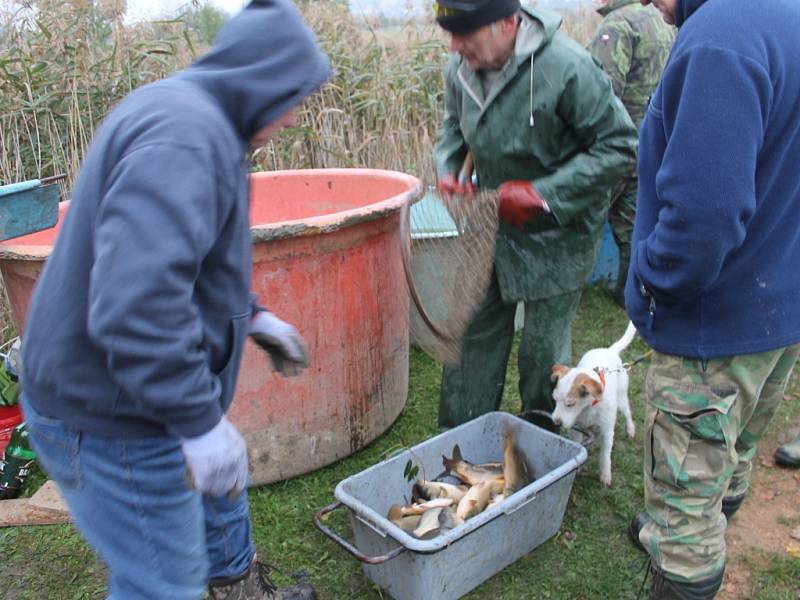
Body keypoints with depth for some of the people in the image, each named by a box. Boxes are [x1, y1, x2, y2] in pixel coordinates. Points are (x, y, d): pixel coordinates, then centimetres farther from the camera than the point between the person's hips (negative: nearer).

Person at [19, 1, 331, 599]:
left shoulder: (190, 115, 9)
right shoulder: (184, 135, -26)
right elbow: (135, 302, -37)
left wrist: (252, 315, 18)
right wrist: (200, 421, -29)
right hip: (111, 421, -11)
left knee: (222, 489, 30)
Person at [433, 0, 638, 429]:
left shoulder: (566, 67, -25)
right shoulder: (461, 68, -4)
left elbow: (620, 146, -19)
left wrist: (543, 193, -25)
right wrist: (446, 169, -4)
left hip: (555, 233, -6)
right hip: (493, 223, 6)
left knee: (543, 352, 4)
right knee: (475, 334, 12)